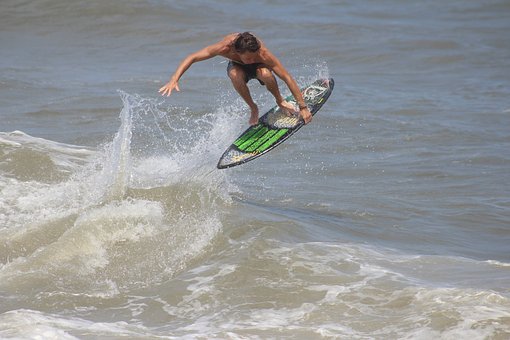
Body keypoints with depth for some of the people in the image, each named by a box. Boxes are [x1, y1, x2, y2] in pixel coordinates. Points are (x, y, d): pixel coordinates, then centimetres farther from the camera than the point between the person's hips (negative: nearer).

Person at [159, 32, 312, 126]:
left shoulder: (263, 54, -40)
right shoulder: (225, 47, -38)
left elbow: (288, 78, -34)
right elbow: (191, 58, -31)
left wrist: (303, 107, -33)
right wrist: (174, 79, -44)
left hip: (258, 67, -1)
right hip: (237, 66, 1)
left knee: (265, 74, -39)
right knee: (235, 76, -38)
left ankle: (280, 101, -6)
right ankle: (253, 108, -11)